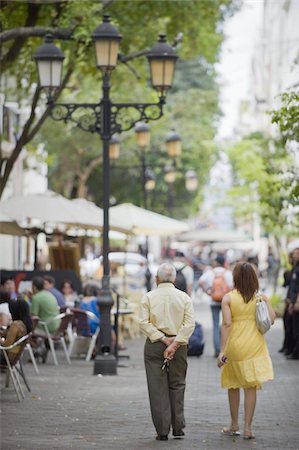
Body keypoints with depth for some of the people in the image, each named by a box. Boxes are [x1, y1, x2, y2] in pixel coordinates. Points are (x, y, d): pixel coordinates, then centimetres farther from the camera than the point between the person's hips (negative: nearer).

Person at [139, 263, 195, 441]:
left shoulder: (148, 297, -1)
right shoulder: (184, 297, 1)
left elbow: (144, 323, -10)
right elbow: (190, 324, -8)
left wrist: (163, 339, -10)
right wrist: (174, 344, -12)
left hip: (154, 345, -1)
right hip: (179, 345, 1)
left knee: (158, 388, 3)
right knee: (177, 386, 12)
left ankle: (162, 431, 2)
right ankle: (178, 428, 9)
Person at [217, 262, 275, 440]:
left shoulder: (228, 298, -6)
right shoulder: (261, 297, -2)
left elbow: (226, 324, -12)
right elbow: (272, 318, -7)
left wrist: (222, 350, -13)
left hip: (234, 345, -1)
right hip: (255, 345, 1)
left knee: (233, 386, 16)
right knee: (251, 387, 5)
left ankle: (234, 425, 26)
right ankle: (248, 428, 1)